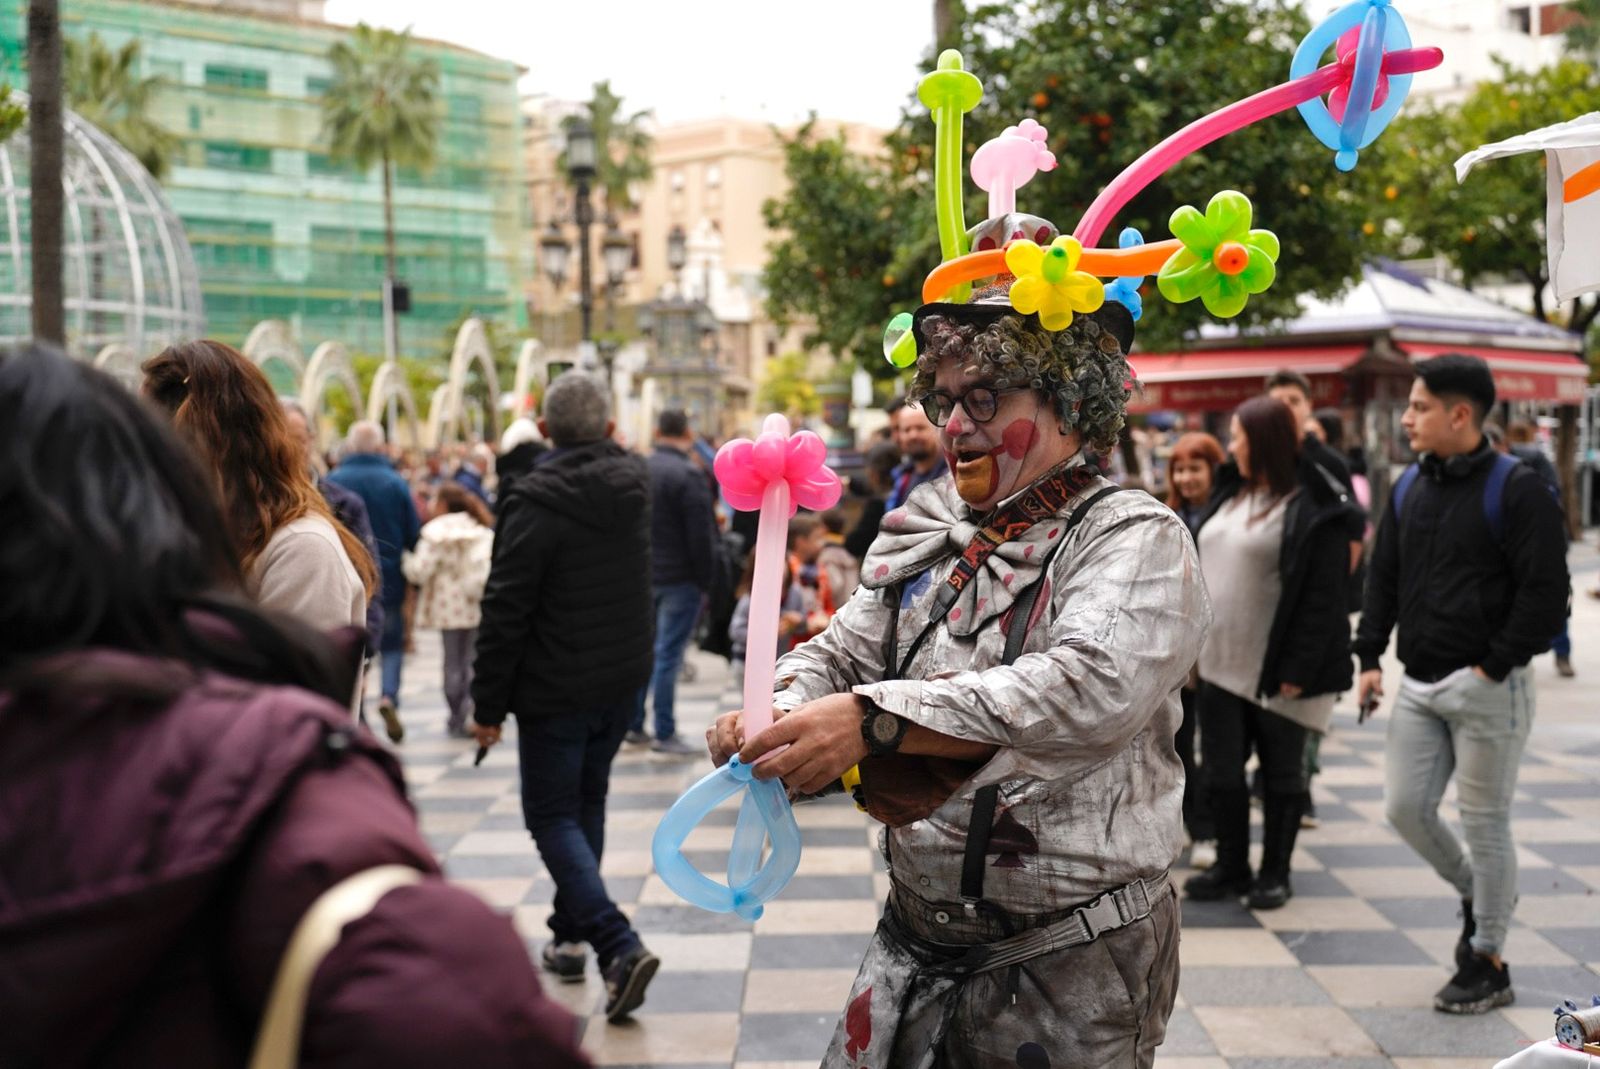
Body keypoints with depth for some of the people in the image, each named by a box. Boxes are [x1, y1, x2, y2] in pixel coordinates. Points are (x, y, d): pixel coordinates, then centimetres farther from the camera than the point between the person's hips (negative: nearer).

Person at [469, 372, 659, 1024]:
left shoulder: (535, 502, -18)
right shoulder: (634, 485, 1)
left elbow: (505, 613, -17)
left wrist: (488, 705, -11)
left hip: (556, 693, -6)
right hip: (622, 682, 7)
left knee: (553, 817, 1)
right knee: (586, 804, 21)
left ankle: (619, 946, -14)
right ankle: (570, 937, 29)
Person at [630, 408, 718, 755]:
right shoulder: (689, 475, -16)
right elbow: (702, 535, -16)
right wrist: (706, 580, -6)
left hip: (643, 574, 7)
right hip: (679, 578, -6)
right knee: (668, 654, -4)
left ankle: (634, 725, 21)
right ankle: (664, 734, 0)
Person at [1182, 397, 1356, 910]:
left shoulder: (1310, 508, -13)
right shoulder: (1231, 495, 12)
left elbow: (1323, 597, -16)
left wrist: (1299, 669, -19)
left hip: (1275, 670, -7)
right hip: (1220, 661, 7)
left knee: (1281, 771, 8)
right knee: (1220, 770, 10)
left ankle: (1275, 873, 20)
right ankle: (1231, 867, 23)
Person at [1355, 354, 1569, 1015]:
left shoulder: (1516, 491, -12)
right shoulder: (1409, 488, 9)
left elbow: (1545, 593, -14)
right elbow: (1384, 578, 15)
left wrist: (1494, 667, -15)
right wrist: (1370, 655, 6)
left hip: (1486, 688, -6)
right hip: (1419, 687, 7)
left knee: (1484, 822, 3)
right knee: (1405, 809, 6)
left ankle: (1488, 963, 17)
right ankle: (1476, 895, 34)